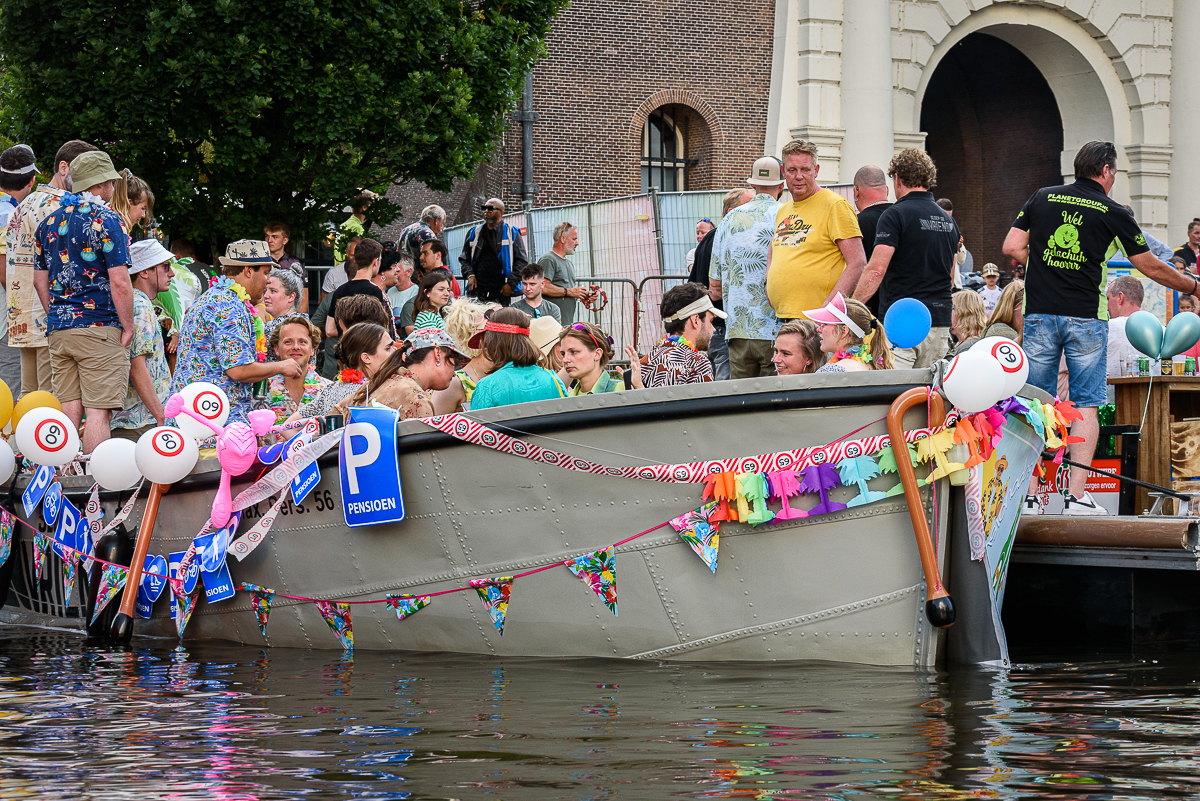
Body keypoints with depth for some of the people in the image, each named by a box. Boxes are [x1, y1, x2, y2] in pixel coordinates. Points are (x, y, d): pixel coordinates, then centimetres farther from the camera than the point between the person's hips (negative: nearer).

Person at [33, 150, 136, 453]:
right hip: (99, 327, -7)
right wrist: (128, 328, -5)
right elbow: (120, 283, -14)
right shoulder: (107, 220, -9)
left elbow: (40, 280, 17)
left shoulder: (49, 222, 13)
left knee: (69, 411, 9)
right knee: (99, 412, -7)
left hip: (58, 329, 7)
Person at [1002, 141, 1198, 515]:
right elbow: (1151, 267, 8)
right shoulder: (1113, 213, 2)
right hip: (1085, 316, -2)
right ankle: (1077, 495, -5)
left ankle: (1028, 494, 3)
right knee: (1085, 405, 2)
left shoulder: (1042, 198, 8)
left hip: (1039, 313, 2)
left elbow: (1011, 247, 5)